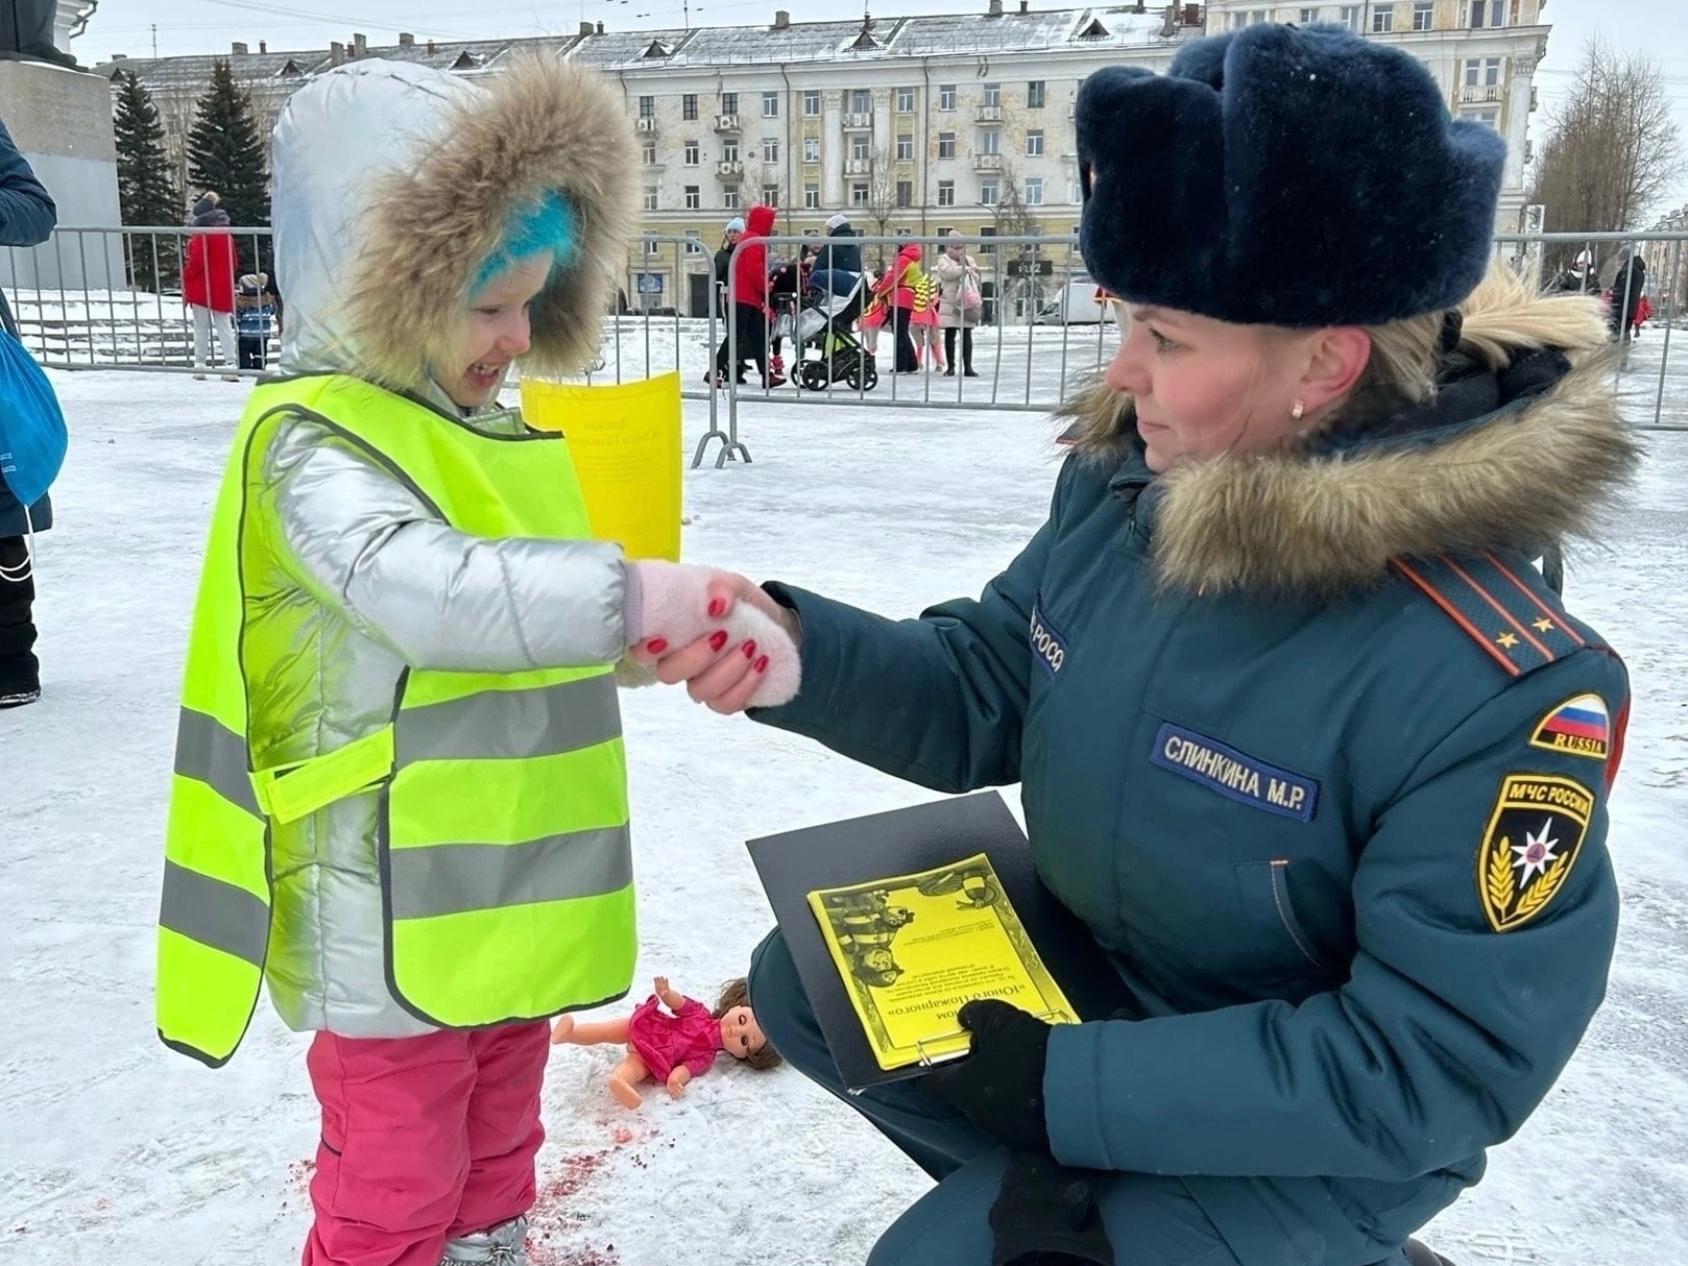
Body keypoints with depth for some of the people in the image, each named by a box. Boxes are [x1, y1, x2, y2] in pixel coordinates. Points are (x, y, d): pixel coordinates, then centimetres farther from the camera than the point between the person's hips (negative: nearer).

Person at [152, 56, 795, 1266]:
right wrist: (629, 593, -37)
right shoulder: (317, 439, -17)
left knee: (497, 1147, 25)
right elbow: (428, 594, -35)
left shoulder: (486, 427, 10)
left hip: (508, 893, 8)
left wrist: (669, 630, 7)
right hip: (396, 917, -8)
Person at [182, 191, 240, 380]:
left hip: (201, 288, -6)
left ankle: (200, 364, 2)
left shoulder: (200, 235, -12)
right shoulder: (226, 234, 10)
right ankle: (230, 363, -4)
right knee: (224, 326, 5)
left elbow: (196, 261, -17)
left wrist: (186, 278, -4)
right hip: (223, 288, 6)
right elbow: (232, 263, 14)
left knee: (201, 328, 2)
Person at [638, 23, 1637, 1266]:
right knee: (804, 981, 6)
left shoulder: (1499, 688, -32)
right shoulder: (1122, 484, -13)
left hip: (1311, 1132, -6)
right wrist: (792, 642, -21)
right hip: (1083, 973, 7)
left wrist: (1071, 1084, -26)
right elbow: (983, 698, -2)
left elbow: (1429, 1068, -25)